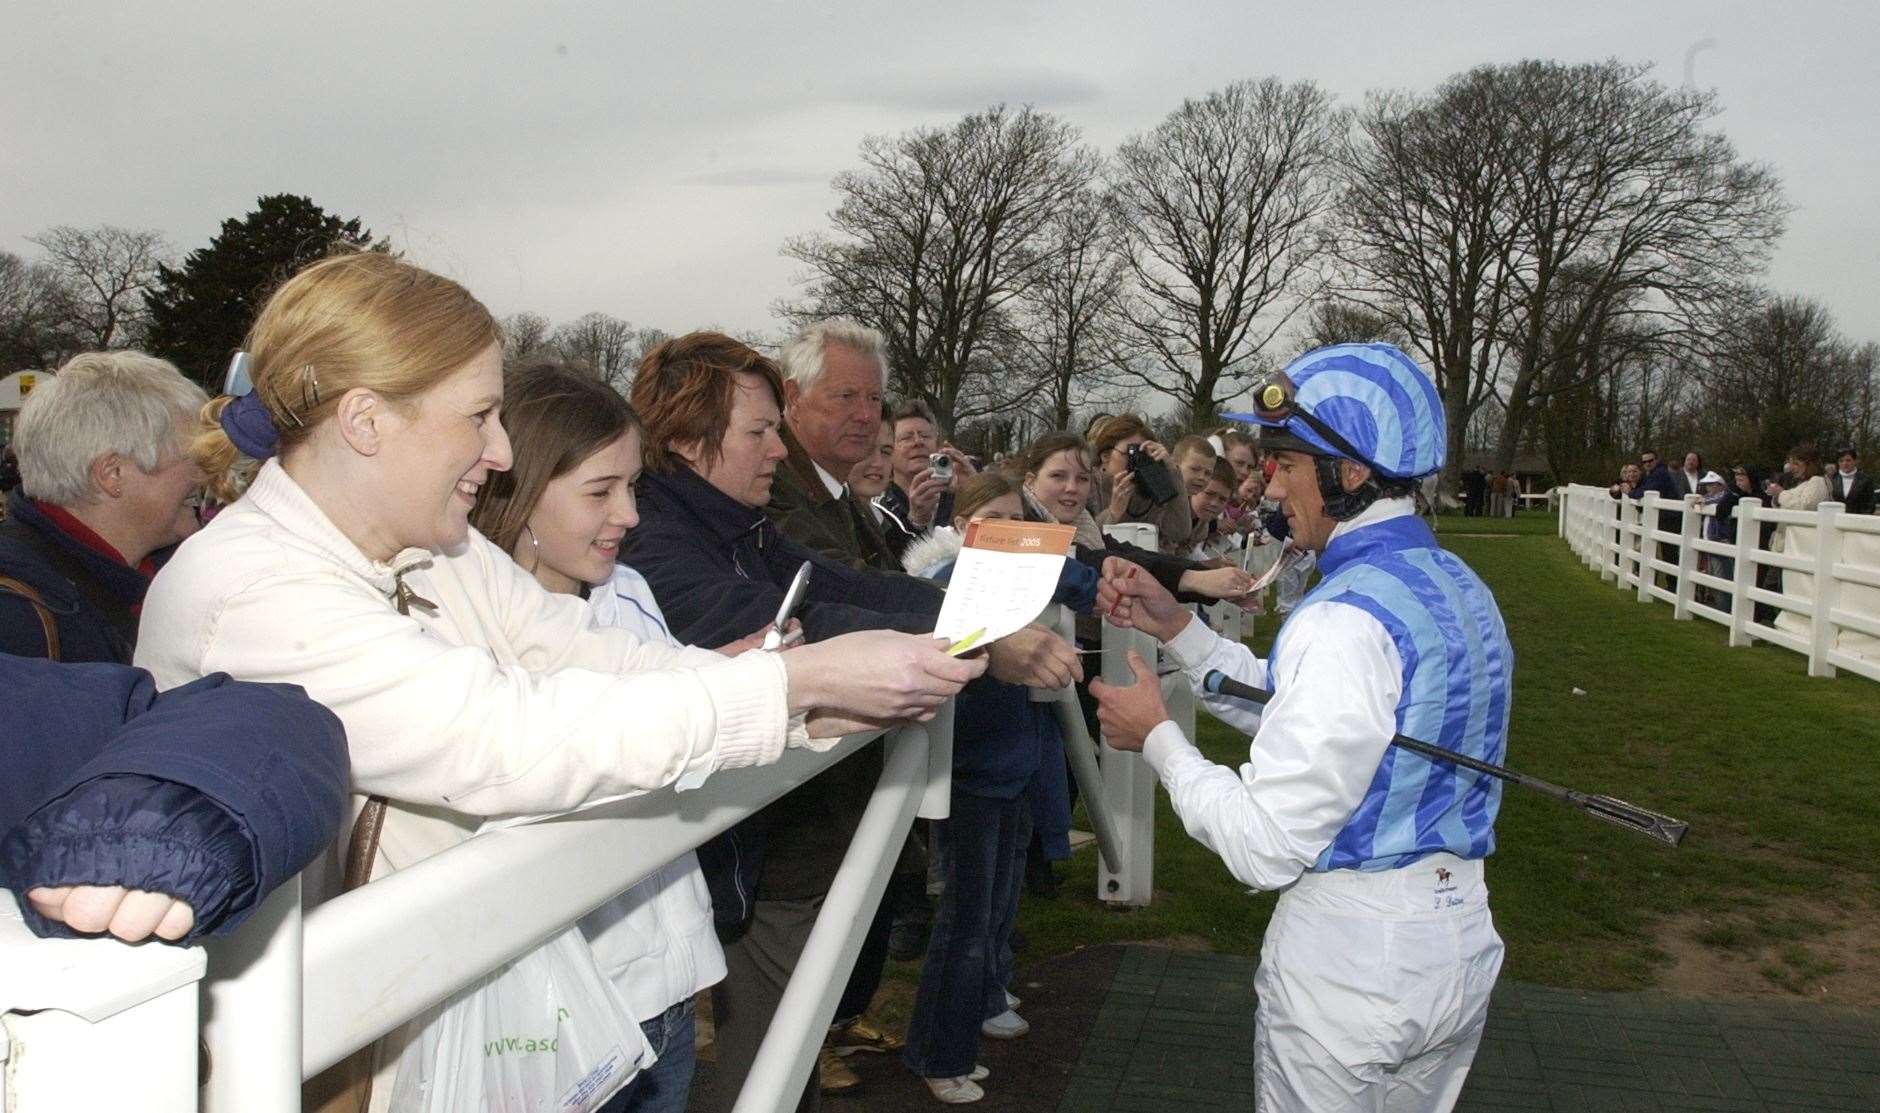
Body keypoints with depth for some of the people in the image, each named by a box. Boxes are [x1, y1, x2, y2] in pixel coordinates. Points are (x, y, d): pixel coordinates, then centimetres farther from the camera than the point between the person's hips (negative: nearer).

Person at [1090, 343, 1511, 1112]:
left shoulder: (1345, 618, -25)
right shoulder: (1460, 587, 5)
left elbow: (1264, 848, -23)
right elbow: (1303, 717, 11)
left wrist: (1156, 738, -10)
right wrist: (1175, 627, 6)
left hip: (1347, 958, -8)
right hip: (1458, 941, 8)